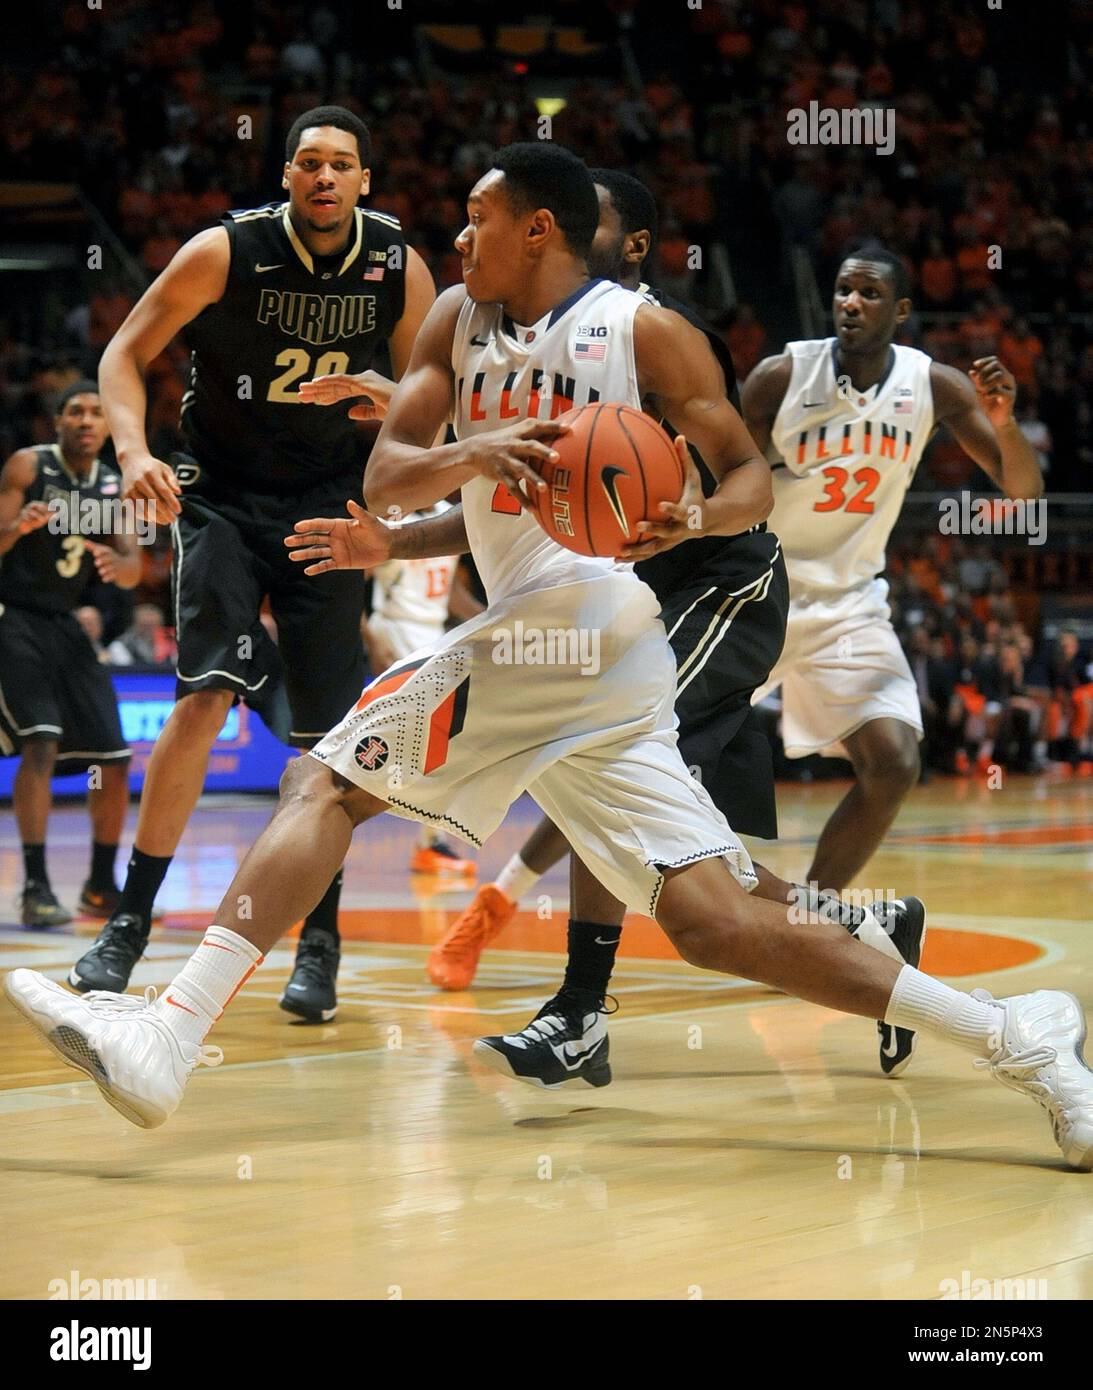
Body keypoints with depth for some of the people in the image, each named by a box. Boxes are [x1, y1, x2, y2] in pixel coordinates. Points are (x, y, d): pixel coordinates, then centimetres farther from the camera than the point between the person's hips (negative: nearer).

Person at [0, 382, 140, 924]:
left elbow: (134, 571, 2)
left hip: (63, 625, 6)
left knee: (115, 758, 4)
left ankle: (101, 887, 20)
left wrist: (114, 563, -21)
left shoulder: (115, 486, 6)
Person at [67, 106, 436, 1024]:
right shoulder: (226, 252, -13)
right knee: (206, 698, -18)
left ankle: (320, 941, 14)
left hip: (329, 506, 3)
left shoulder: (399, 268, -5)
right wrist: (134, 451, -23)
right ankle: (129, 925, -9)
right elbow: (126, 353, -6)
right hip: (224, 497, -2)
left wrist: (384, 397, -18)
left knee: (326, 734, 1)